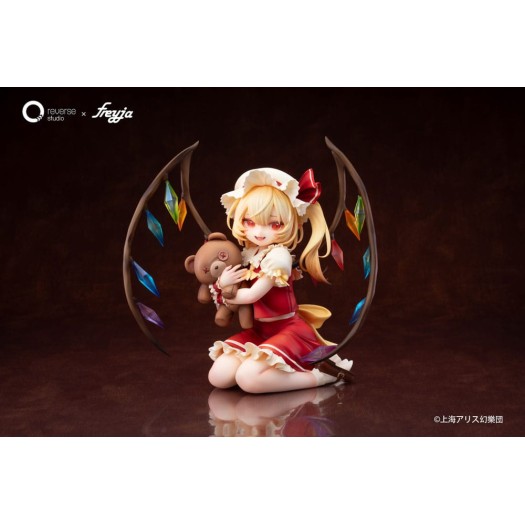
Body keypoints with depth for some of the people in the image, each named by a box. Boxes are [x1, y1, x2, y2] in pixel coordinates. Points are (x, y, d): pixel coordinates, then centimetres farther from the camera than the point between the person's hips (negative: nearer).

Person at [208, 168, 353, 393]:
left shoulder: (278, 256, -18)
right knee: (218, 376, -5)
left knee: (247, 378, -26)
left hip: (288, 330, -8)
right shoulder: (248, 253, 6)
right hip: (260, 330, 8)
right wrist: (221, 283, -10)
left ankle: (319, 375, -15)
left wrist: (224, 292, -3)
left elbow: (253, 294, -18)